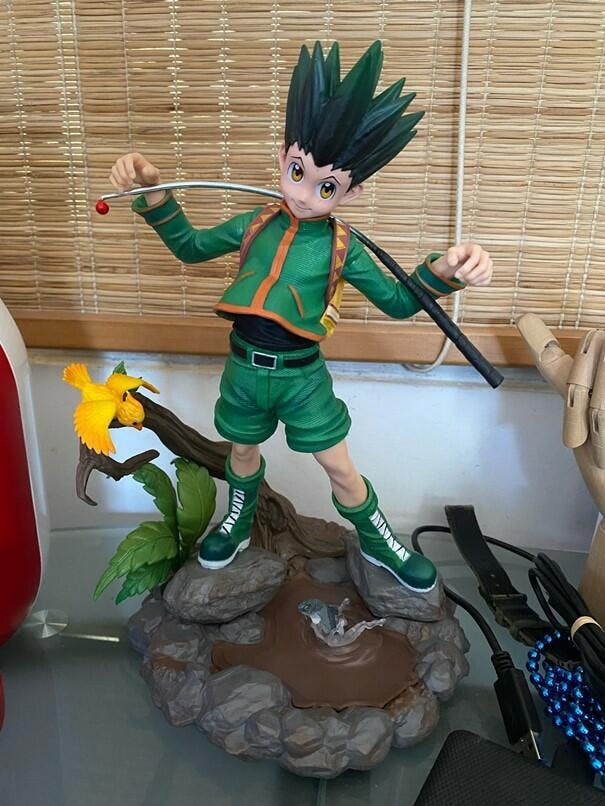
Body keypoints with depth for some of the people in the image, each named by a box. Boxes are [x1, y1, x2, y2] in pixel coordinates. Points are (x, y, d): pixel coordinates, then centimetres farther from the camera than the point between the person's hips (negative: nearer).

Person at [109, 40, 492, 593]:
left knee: (339, 467, 9)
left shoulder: (342, 246, -10)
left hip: (302, 375, -2)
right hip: (244, 366, 3)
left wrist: (442, 272, -26)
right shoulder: (256, 224, -3)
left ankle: (379, 542, 33)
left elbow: (397, 302, -7)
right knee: (243, 450, 23)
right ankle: (237, 526, 51)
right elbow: (189, 247, 9)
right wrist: (154, 196, -5)